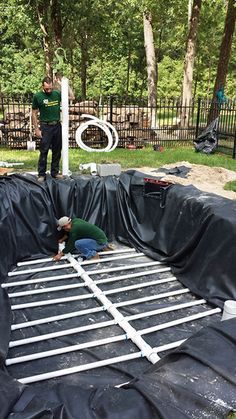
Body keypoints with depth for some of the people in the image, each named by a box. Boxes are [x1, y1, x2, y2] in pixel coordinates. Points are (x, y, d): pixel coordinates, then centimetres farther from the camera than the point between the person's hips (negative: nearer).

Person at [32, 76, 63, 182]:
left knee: (57, 151, 9)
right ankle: (41, 174, 3)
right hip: (45, 127, -4)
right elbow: (34, 113, -3)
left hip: (57, 125, 4)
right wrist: (36, 129, -7)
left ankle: (55, 172, 20)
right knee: (44, 151, -3)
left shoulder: (57, 94, 4)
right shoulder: (37, 96, -6)